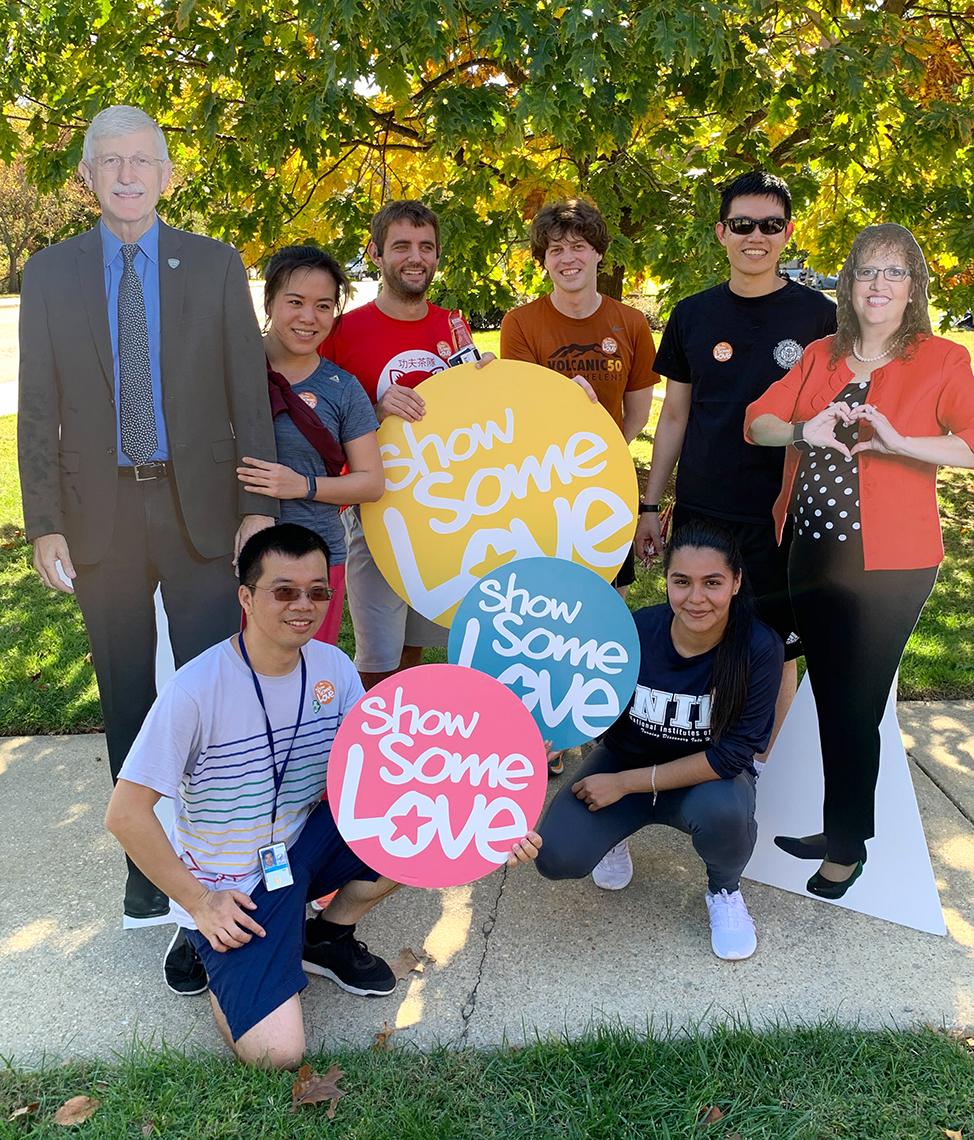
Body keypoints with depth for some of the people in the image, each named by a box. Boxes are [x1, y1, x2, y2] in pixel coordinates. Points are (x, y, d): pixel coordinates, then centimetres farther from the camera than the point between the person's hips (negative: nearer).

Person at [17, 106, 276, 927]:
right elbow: (40, 411, 4)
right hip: (100, 515, 2)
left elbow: (250, 391, 1)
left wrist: (260, 507, -5)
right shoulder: (49, 274, 6)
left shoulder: (216, 266, 3)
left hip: (200, 510, -1)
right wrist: (44, 523, -1)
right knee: (127, 704, 11)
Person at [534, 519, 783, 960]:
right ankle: (615, 833, 16)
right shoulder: (634, 630, -21)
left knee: (724, 810, -36)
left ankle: (725, 890, 0)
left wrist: (626, 783, -22)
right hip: (624, 759, 1)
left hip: (709, 775, -1)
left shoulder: (759, 648, -24)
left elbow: (731, 756, -22)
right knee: (557, 857, -21)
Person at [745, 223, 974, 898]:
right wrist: (803, 430, -15)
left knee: (856, 709, 4)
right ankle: (839, 827, 33)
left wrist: (898, 441, -30)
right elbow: (757, 421, 4)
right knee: (830, 700, 15)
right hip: (812, 551, 5)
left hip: (886, 563, -5)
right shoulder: (820, 357, 11)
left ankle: (848, 847, 24)